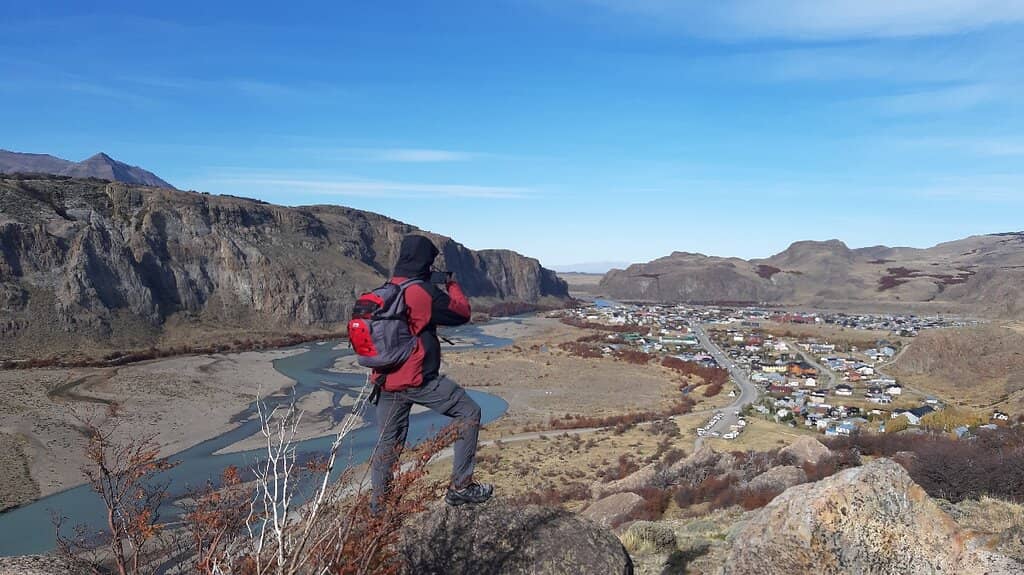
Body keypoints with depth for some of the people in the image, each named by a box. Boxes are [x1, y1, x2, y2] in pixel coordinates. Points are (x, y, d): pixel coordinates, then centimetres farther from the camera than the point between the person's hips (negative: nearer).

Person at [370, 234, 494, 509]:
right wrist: (452, 285, 12)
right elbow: (462, 313, -4)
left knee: (388, 442, 17)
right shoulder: (424, 292, -15)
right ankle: (460, 487, 8)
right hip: (418, 381, -7)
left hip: (387, 381, 7)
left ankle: (378, 503, 26)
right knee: (469, 413, 7)